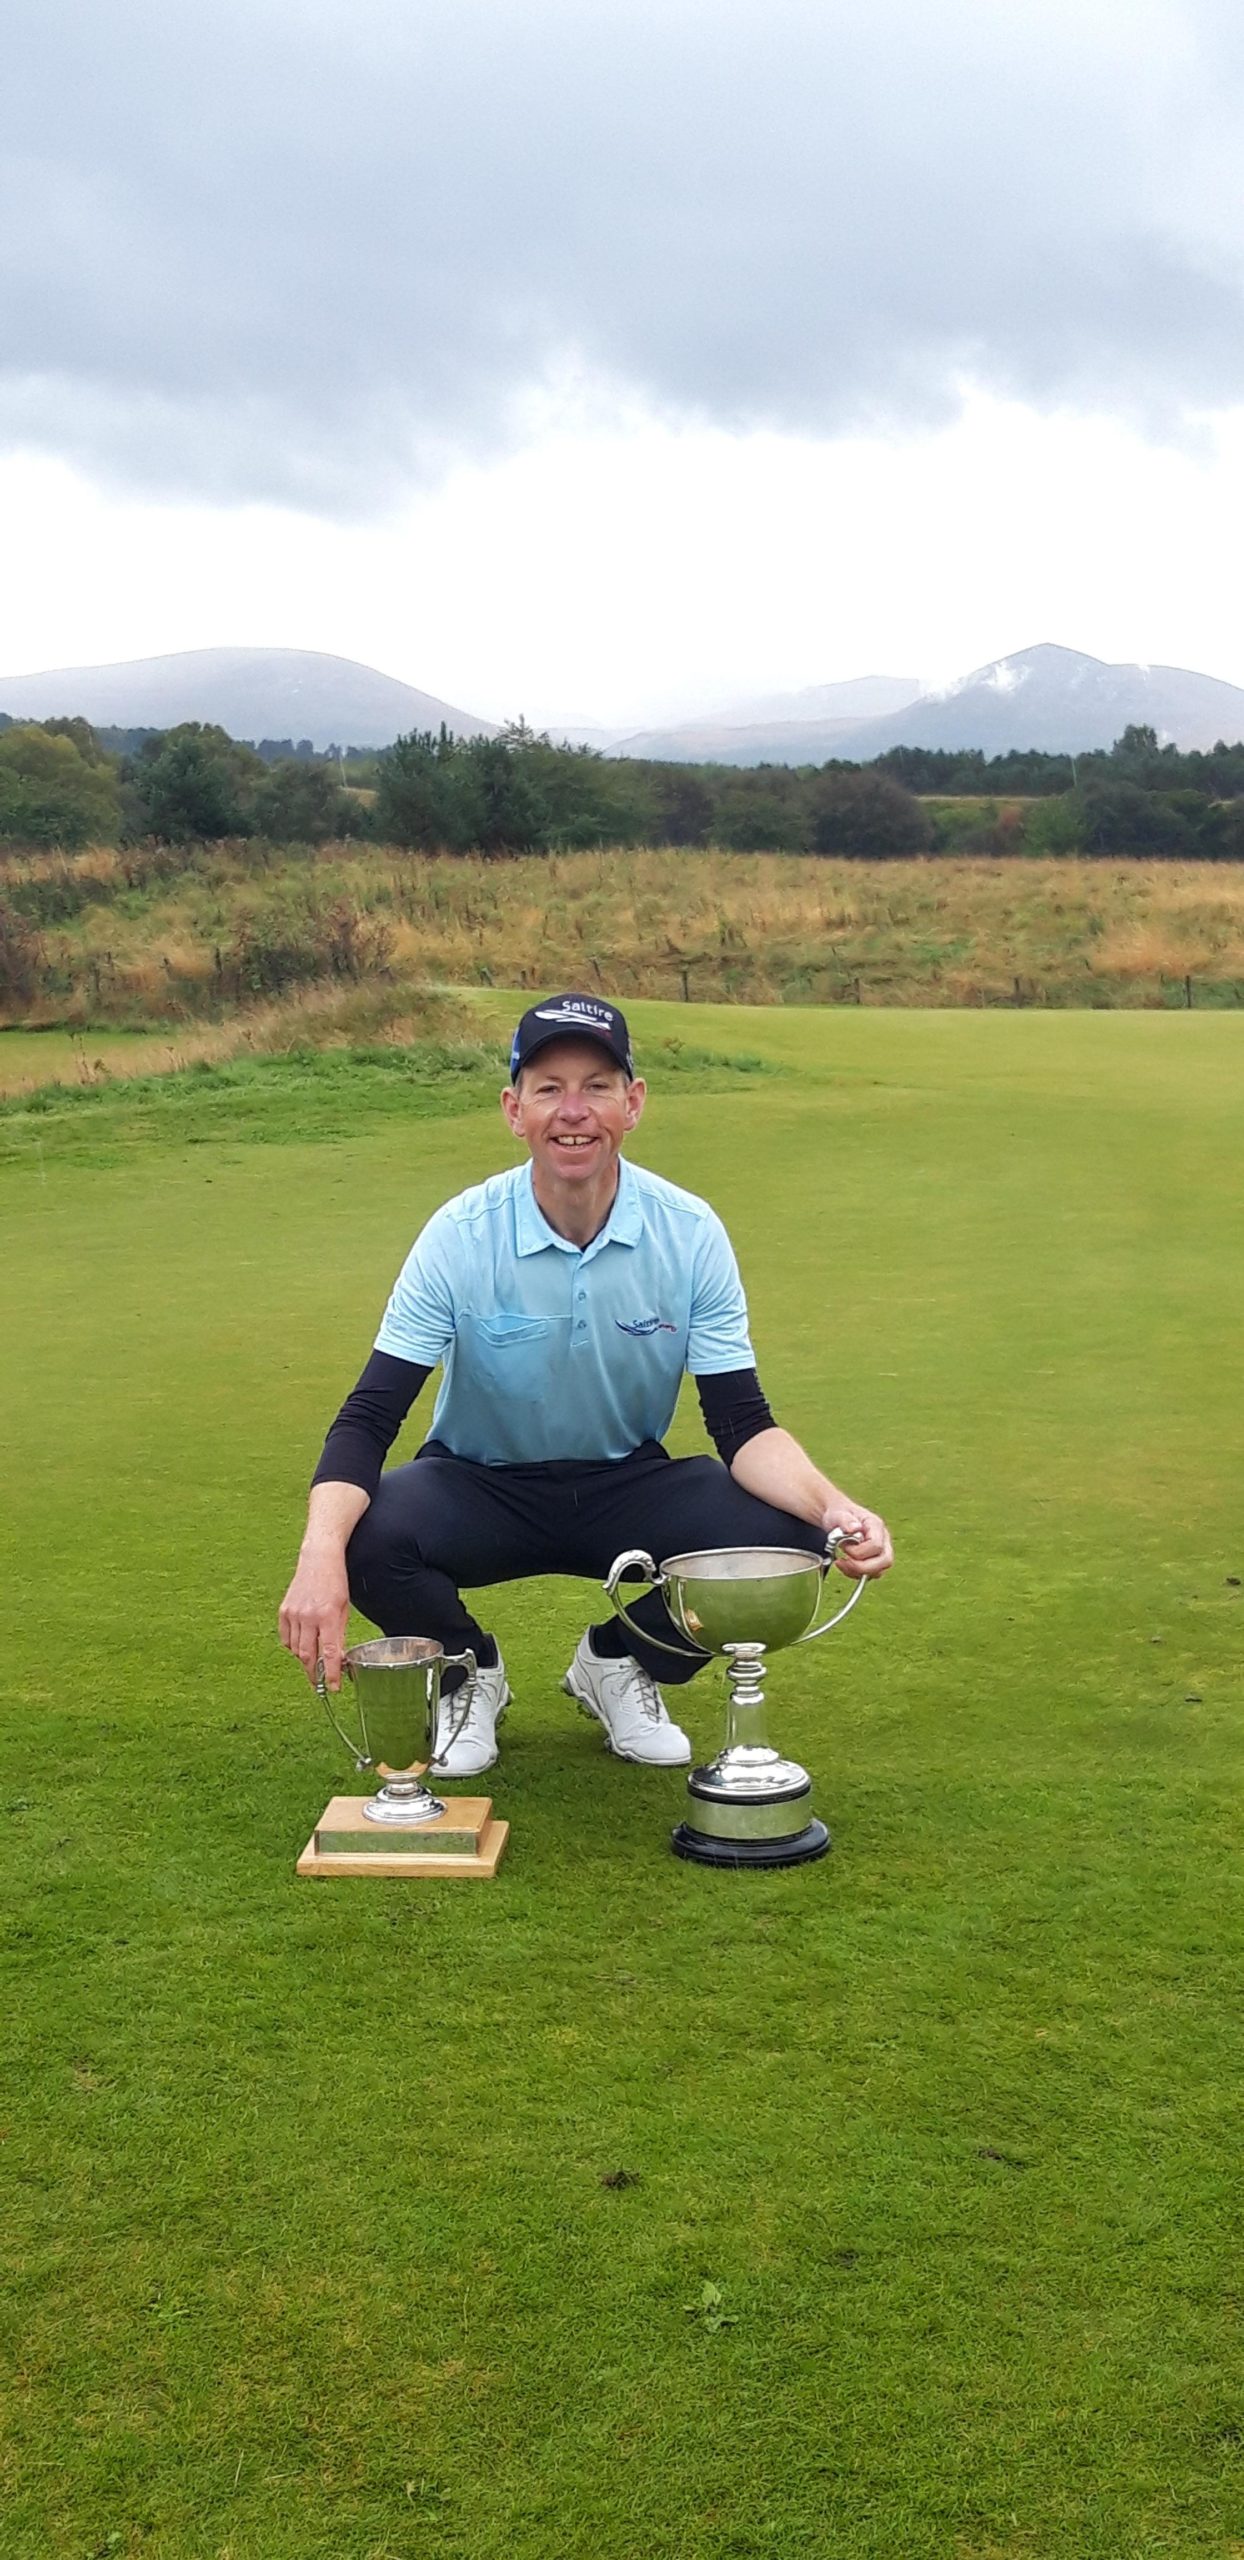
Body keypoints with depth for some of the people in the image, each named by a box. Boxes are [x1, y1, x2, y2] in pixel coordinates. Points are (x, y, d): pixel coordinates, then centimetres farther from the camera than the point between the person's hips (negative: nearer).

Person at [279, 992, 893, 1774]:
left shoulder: (691, 1233, -14)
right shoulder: (461, 1236, -19)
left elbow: (743, 1423, -12)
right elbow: (369, 1418, -21)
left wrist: (832, 1507, -34)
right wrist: (321, 1553, -41)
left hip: (630, 1489, 2)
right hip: (481, 1488, -1)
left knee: (783, 1535, -26)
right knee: (369, 1539, -33)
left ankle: (618, 1665, 7)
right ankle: (471, 1674, 5)